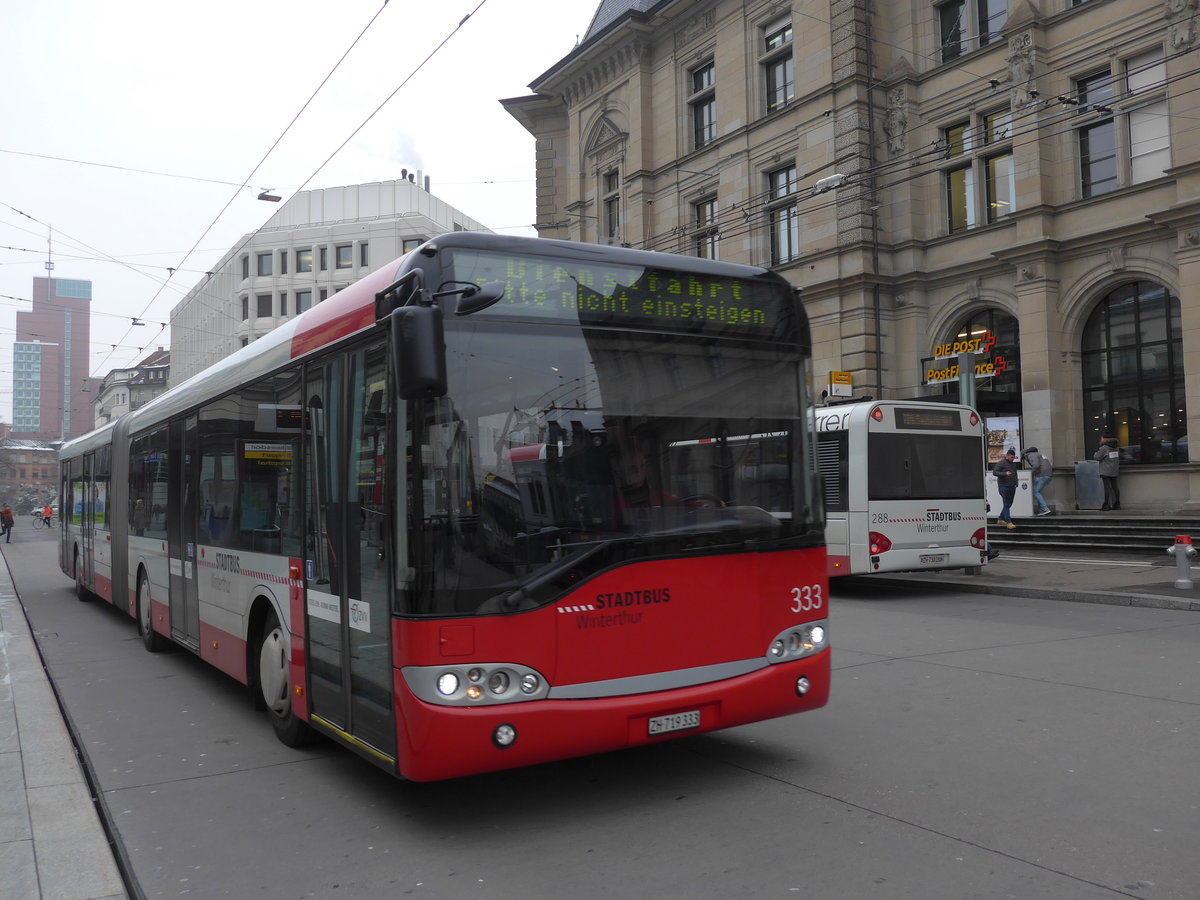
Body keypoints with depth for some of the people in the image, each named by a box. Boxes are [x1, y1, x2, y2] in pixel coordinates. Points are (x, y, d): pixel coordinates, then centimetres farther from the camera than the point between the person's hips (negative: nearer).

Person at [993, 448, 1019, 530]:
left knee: (1009, 504, 10)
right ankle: (1008, 522, -12)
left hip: (1012, 487, 8)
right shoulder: (1001, 463, -7)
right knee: (1006, 505, -10)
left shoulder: (1013, 464, 17)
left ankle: (1001, 519, 24)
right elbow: (995, 472, -14)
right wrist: (1005, 474, -27)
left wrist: (1016, 483, 16)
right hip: (1004, 487, -8)